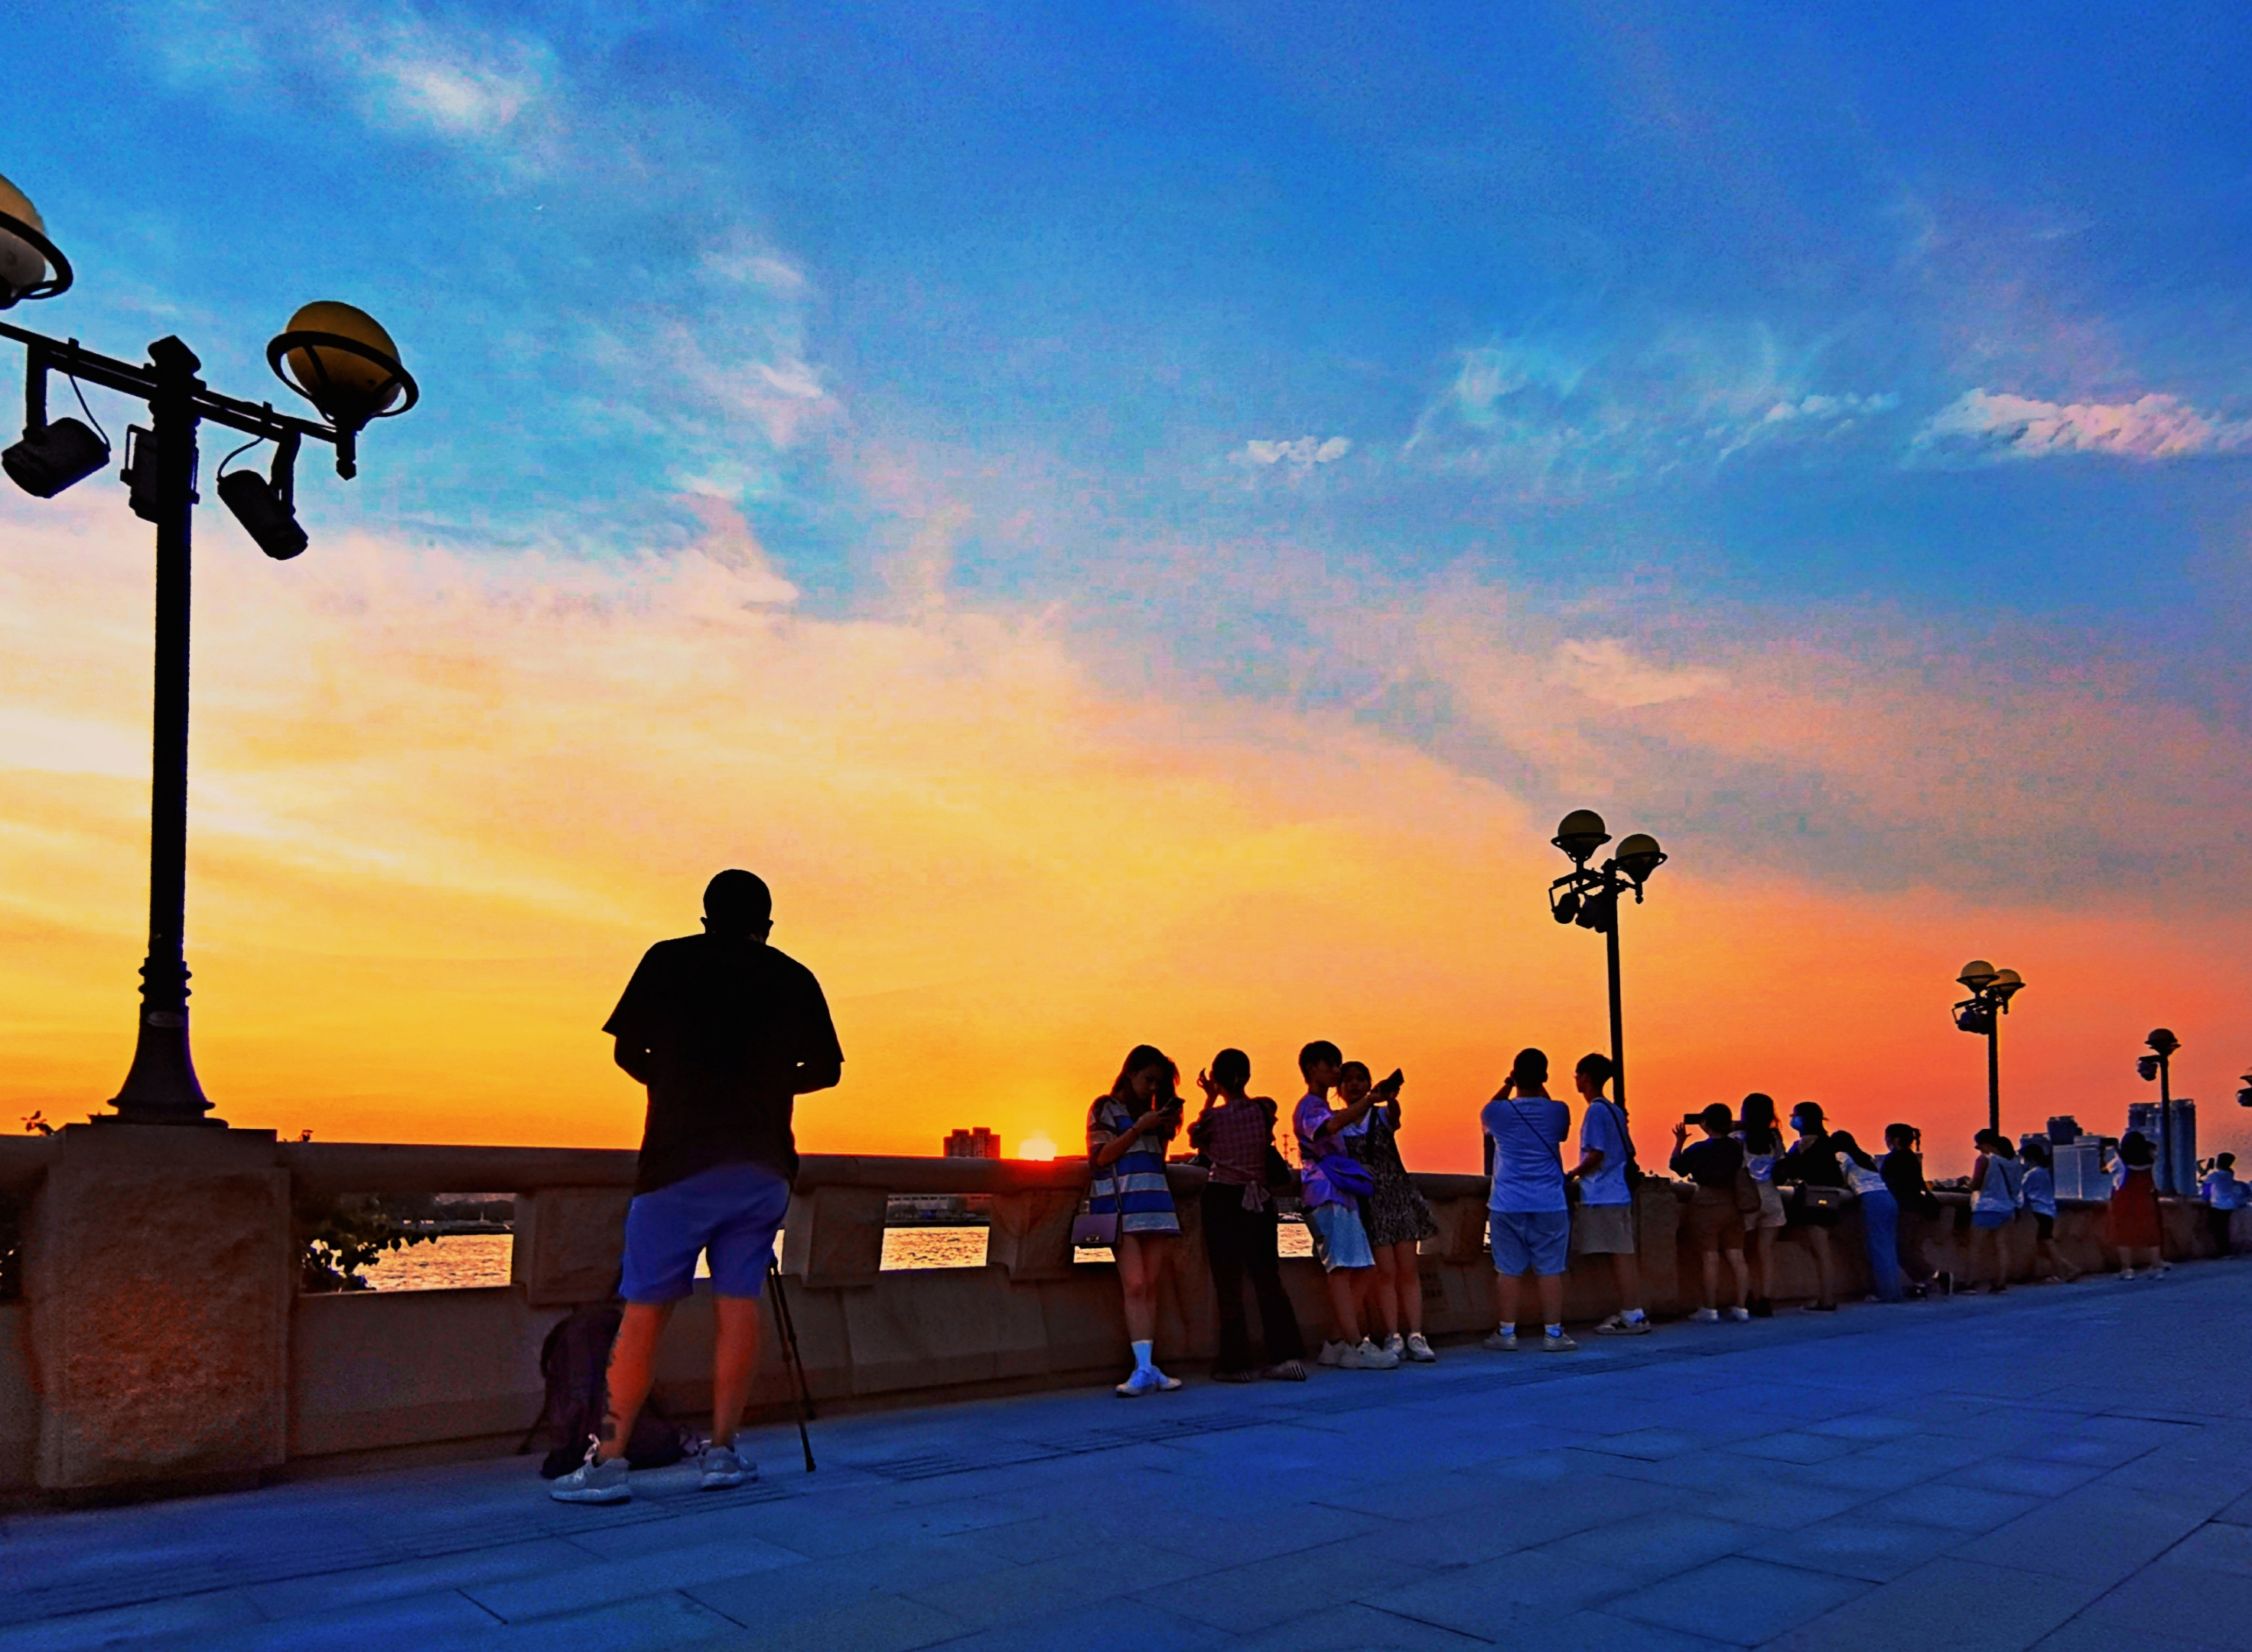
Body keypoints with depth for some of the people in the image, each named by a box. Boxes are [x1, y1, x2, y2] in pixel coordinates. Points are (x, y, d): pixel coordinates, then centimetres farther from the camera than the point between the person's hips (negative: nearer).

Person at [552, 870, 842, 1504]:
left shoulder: (669, 961, 5)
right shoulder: (794, 978, 9)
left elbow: (627, 1053, 7)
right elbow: (825, 1068, 14)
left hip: (679, 1162, -2)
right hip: (762, 1165, 2)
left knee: (644, 1307, 0)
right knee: (738, 1302, 7)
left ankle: (607, 1460, -1)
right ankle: (723, 1452, 10)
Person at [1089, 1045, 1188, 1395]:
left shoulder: (1153, 1114, 22)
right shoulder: (1106, 1108, 7)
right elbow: (1101, 1156, -3)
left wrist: (1165, 1130, 7)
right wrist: (1139, 1128, -7)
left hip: (1156, 1205, 5)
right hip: (1120, 1206, -5)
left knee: (1151, 1288, 0)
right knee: (1134, 1285, -14)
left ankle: (1147, 1368, 2)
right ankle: (1144, 1368, -18)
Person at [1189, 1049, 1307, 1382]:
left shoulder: (1213, 1117, -12)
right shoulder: (1265, 1108, -5)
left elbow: (1195, 1138, 9)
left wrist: (1210, 1100, 14)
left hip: (1222, 1201, -3)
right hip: (1259, 1200, 3)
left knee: (1228, 1284, 3)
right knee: (1268, 1279, 9)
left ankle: (1237, 1362, 5)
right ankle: (1288, 1355, 4)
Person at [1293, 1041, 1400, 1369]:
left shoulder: (1323, 1107, 27)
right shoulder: (1310, 1107, -6)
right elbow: (1332, 1126, -28)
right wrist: (1369, 1100, -39)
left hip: (1341, 1195, 10)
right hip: (1327, 1195, -10)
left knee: (1353, 1271, 3)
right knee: (1339, 1269, -15)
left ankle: (1339, 1343, 4)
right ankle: (1355, 1346, -21)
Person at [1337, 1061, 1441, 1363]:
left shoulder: (1382, 1115, 3)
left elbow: (1394, 1114, -22)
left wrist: (1390, 1097, -43)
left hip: (1398, 1196, 2)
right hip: (1365, 1201, -2)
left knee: (1408, 1270, 0)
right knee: (1385, 1272, -5)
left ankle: (1415, 1336, 2)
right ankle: (1393, 1337, 0)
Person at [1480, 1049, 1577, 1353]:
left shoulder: (1499, 1111, -5)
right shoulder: (1558, 1111, -3)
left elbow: (1485, 1117, 20)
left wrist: (1507, 1086, 20)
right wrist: (1541, 1089, 20)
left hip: (1507, 1204, 0)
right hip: (1549, 1203, 0)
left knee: (1509, 1270, 4)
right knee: (1550, 1269, 3)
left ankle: (1506, 1333, 8)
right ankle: (1553, 1334, 6)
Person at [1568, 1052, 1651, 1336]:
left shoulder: (1595, 1111, -13)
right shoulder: (1615, 1110, 15)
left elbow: (1596, 1155, -19)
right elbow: (1629, 1152, 19)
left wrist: (1571, 1175, -6)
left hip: (1603, 1196, -9)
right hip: (1620, 1192, 9)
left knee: (1620, 1254, -7)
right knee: (1626, 1253, 10)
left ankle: (1631, 1316, -5)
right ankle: (1634, 1312, 13)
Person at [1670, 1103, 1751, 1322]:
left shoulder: (1697, 1150, -12)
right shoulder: (1737, 1147, -1)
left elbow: (1676, 1166, 0)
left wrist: (1679, 1142, 10)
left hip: (1707, 1207, -4)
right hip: (1732, 1206, 4)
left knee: (1711, 1259, -3)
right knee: (1737, 1257, 7)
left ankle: (1710, 1310, 0)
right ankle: (1740, 1307, 11)